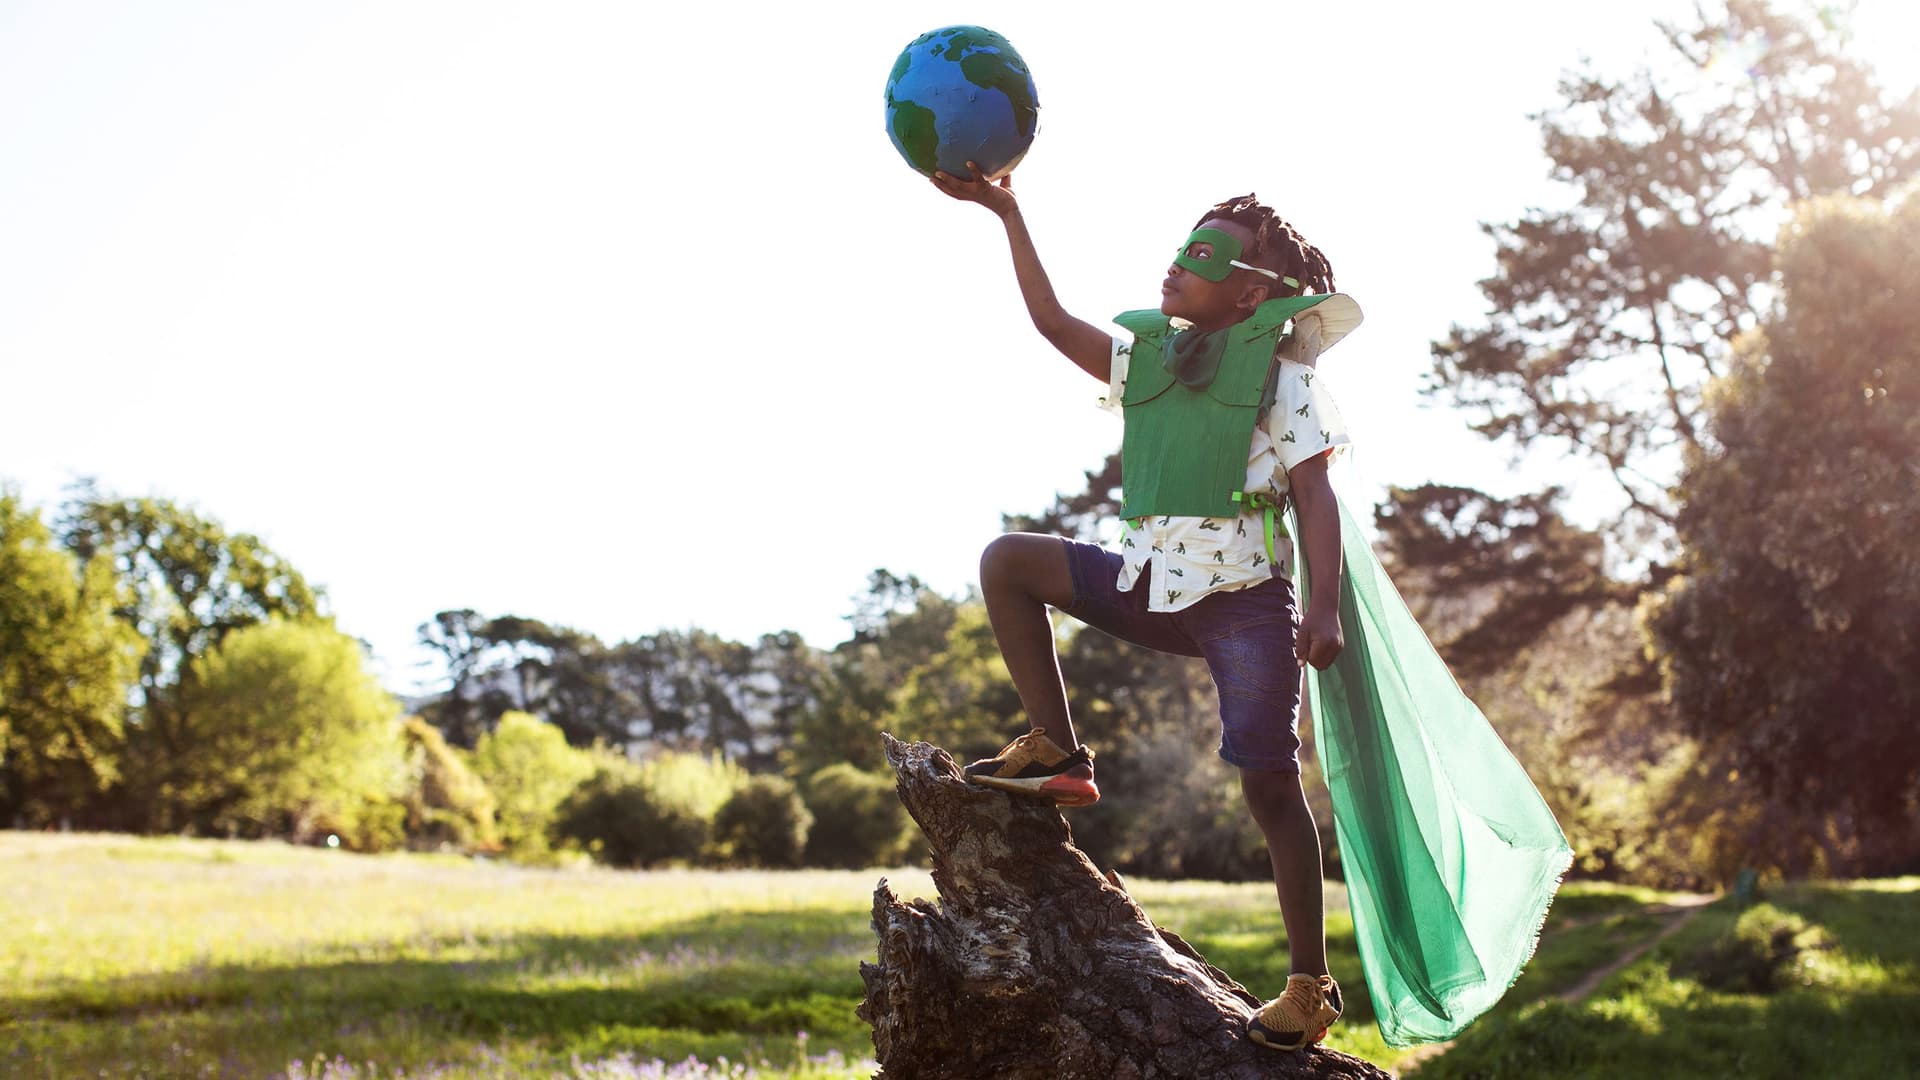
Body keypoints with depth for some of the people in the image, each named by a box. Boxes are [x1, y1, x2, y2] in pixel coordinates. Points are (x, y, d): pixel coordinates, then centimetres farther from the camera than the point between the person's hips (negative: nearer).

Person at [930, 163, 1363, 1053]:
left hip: (1245, 599, -6)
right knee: (1008, 562, -5)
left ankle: (1310, 987, 5)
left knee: (1269, 786, -6)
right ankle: (1057, 753, -2)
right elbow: (1051, 320, 12)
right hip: (1150, 586, 6)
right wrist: (1005, 211, 6)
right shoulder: (1149, 355, 14)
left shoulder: (1284, 373, -2)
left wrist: (1323, 609, -20)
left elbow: (1315, 497, -8)